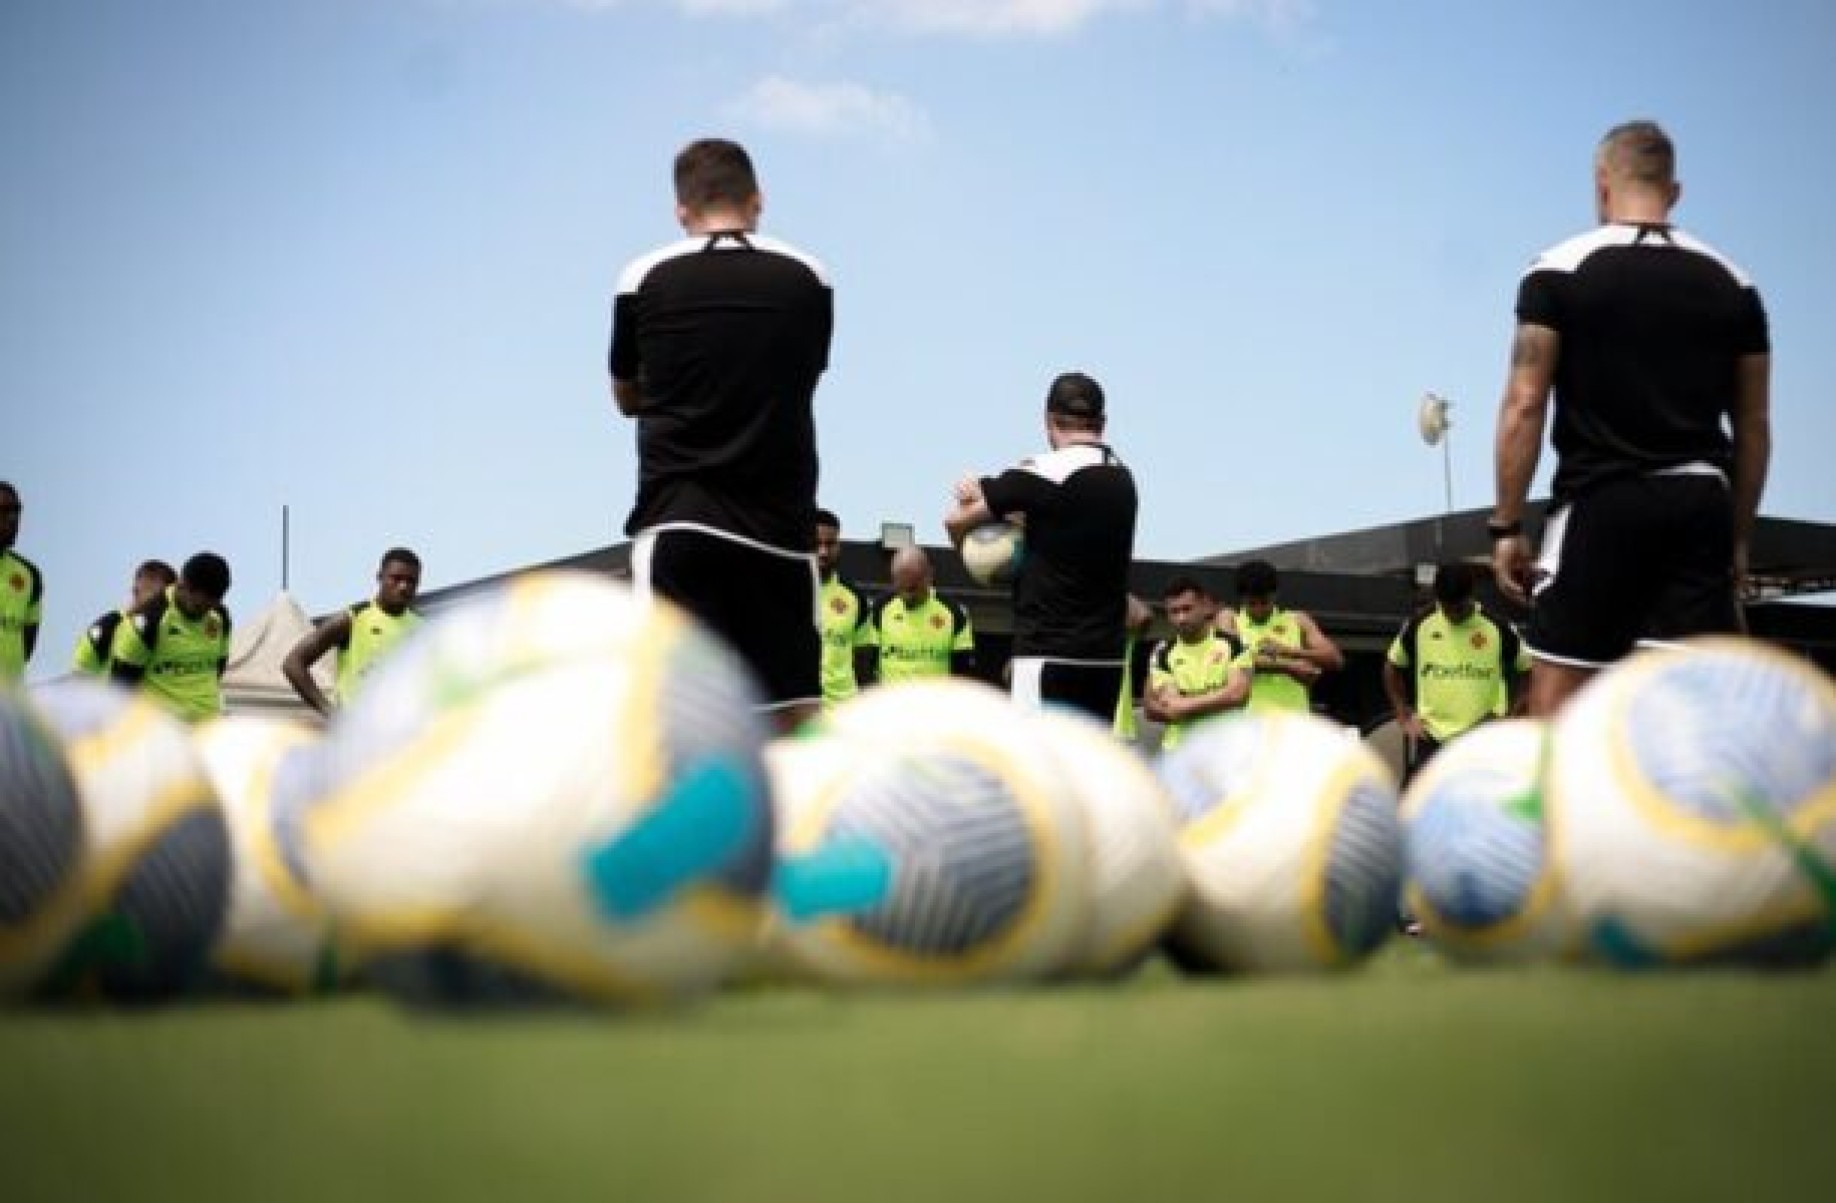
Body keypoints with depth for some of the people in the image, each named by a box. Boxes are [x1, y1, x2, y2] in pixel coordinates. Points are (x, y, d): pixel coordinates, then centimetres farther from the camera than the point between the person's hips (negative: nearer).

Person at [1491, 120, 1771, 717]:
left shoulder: (1560, 270, 0)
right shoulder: (1733, 284, 10)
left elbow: (1524, 405, -6)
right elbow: (1753, 426, 12)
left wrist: (1506, 525, -2)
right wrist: (1739, 536, 19)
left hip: (1599, 504, -3)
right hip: (1700, 506, 3)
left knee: (1558, 686, 2)